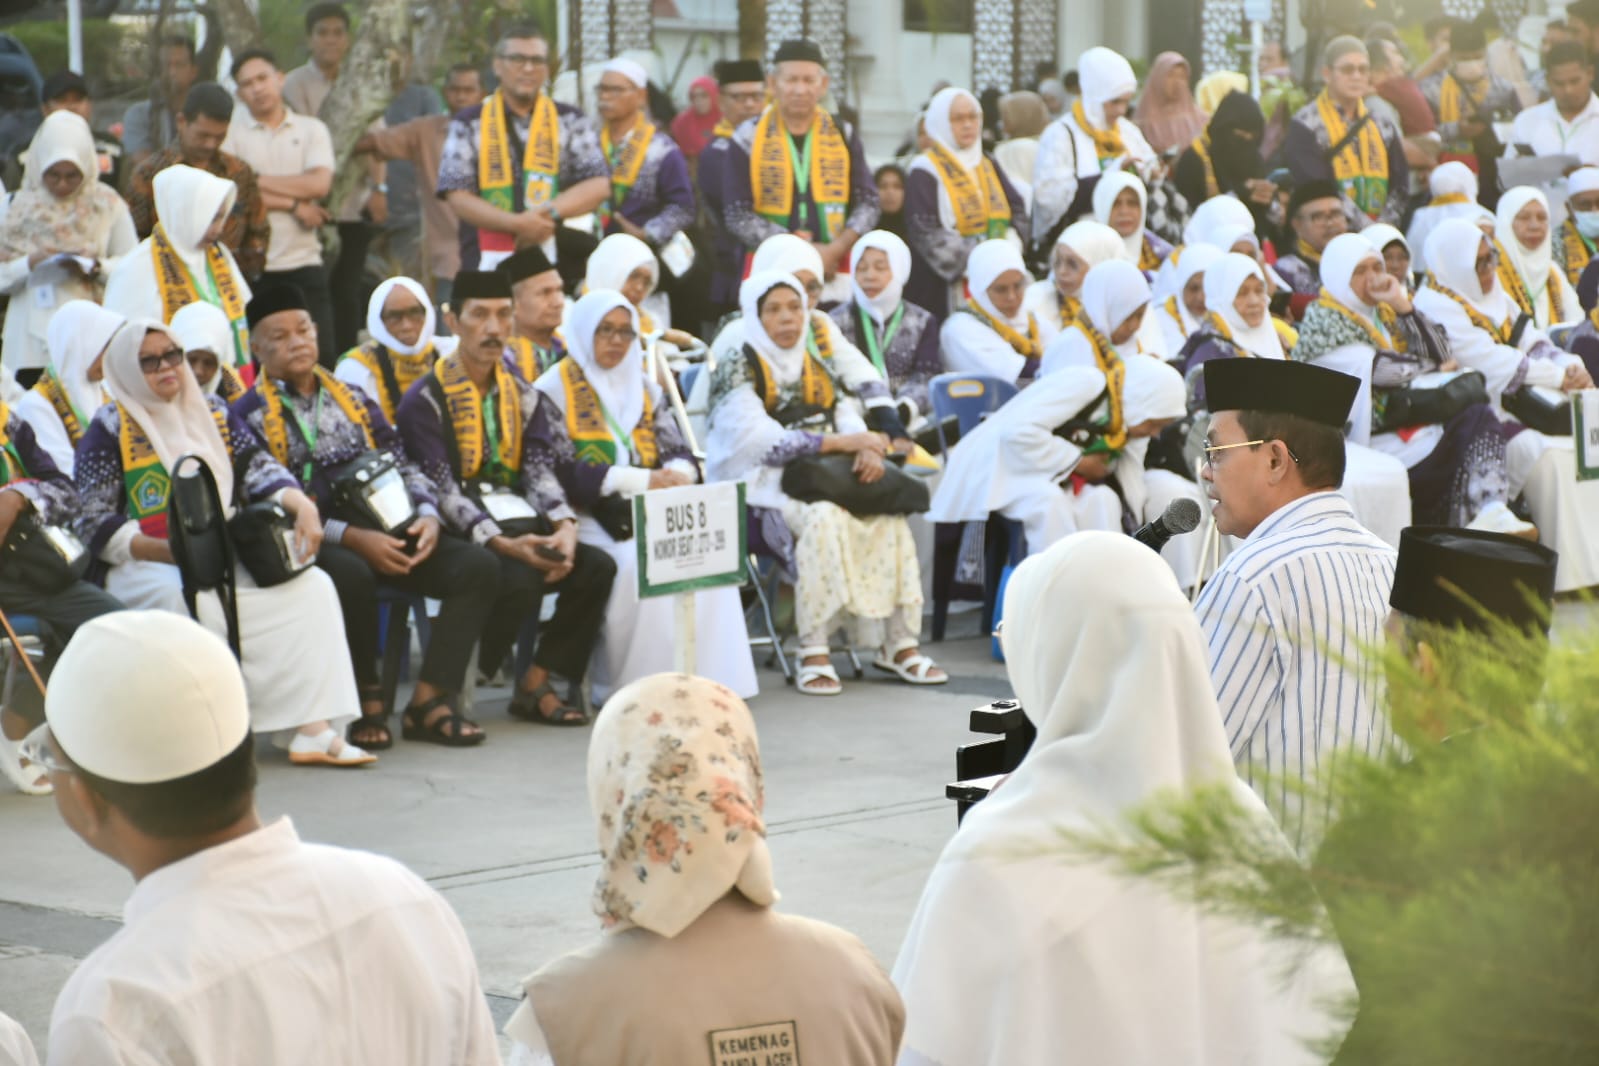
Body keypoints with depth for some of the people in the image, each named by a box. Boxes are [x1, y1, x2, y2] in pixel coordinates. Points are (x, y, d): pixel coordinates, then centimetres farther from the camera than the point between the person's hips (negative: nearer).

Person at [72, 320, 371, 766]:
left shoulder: (212, 414, 17)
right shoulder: (109, 428, 1)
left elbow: (260, 469, 9)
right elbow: (96, 523, -6)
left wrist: (302, 506, -13)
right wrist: (168, 551, -20)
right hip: (144, 565, -5)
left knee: (312, 586, -16)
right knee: (183, 598, -39)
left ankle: (313, 729, -24)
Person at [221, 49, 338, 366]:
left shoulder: (311, 129, 11)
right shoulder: (231, 133, 6)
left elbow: (320, 184, -6)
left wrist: (257, 179, -5)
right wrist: (293, 204, -8)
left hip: (304, 262, 1)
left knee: (320, 356, -4)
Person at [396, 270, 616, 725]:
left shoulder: (521, 395, 14)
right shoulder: (426, 399, -6)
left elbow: (539, 468, 4)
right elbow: (440, 488, -15)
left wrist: (564, 526, -16)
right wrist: (502, 544, -26)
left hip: (516, 526, 6)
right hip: (458, 536, -6)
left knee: (596, 566, -16)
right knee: (518, 581, -33)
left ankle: (536, 684, -8)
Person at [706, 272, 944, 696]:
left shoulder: (816, 356, 14)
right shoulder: (736, 365, -5)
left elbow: (847, 413, 9)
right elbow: (760, 440, -16)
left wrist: (868, 447, -15)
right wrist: (841, 442, -20)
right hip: (760, 488, -6)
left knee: (890, 517, -20)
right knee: (824, 519, -34)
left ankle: (899, 645, -17)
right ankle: (813, 655, -32)